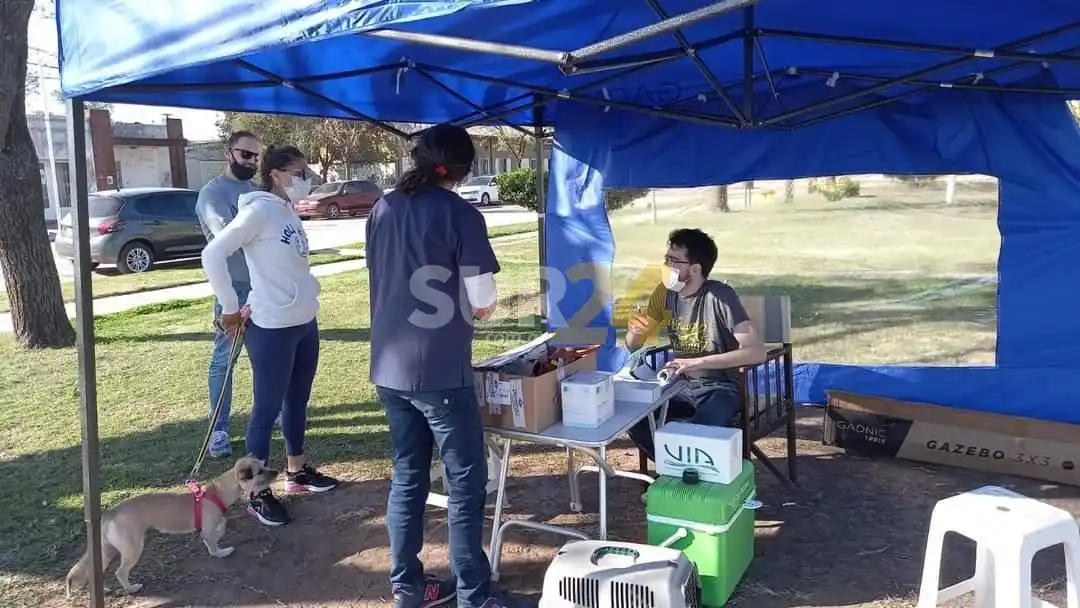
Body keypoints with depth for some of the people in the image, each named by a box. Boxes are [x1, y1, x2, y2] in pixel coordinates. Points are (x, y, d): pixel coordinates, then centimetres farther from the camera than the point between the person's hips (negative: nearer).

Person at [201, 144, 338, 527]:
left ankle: (296, 471, 36)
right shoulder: (259, 211, -15)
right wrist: (231, 308, -14)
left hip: (304, 322, 8)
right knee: (267, 409, 3)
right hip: (272, 328, -8)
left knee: (298, 401, 19)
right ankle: (257, 493, 16)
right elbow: (213, 255, -19)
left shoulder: (288, 211, 10)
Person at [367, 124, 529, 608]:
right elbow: (483, 304, -12)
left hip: (389, 368, 7)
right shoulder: (460, 214, -11)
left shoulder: (382, 209, 8)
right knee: (466, 484, 4)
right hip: (439, 371, -7)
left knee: (407, 477, 16)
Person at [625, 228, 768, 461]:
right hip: (681, 386, 6)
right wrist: (635, 330, -16)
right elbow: (633, 346, 9)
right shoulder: (665, 293, -1)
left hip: (720, 389, -6)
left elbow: (757, 352, -27)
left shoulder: (720, 297, -19)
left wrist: (698, 362, -34)